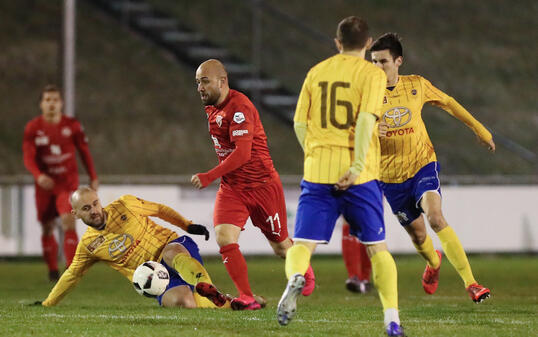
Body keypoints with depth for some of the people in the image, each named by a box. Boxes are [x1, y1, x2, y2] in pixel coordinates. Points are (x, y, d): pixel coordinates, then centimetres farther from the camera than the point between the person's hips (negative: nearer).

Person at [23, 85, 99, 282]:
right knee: (47, 229, 8)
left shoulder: (72, 126, -3)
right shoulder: (33, 128, -4)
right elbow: (28, 157, -11)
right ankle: (52, 270, 27)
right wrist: (38, 176, -29)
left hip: (68, 183, -2)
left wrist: (93, 177, 10)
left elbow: (84, 152, 8)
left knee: (69, 223, -20)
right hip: (45, 184, 2)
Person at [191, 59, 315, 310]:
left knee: (280, 246, 10)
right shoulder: (212, 108, 7)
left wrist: (210, 176, -32)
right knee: (224, 238, -16)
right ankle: (247, 298, -13)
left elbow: (242, 153, -30)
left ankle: (306, 274, 41)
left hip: (262, 184, -7)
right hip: (231, 188, 7)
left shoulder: (239, 107, -22)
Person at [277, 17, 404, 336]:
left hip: (317, 171, 2)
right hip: (359, 176, -2)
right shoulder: (372, 74, 0)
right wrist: (357, 166, -18)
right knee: (377, 247, 11)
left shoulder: (316, 73, 11)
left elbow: (300, 123, 9)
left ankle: (295, 278, -34)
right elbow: (366, 119, -14)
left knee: (302, 244, 0)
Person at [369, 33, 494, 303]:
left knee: (435, 218, -24)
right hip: (390, 176, 1)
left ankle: (471, 283, -26)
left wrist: (480, 130, 21)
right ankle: (434, 263, 47)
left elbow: (448, 103, 14)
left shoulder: (416, 85, -3)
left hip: (422, 165, -1)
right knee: (417, 233, 9)